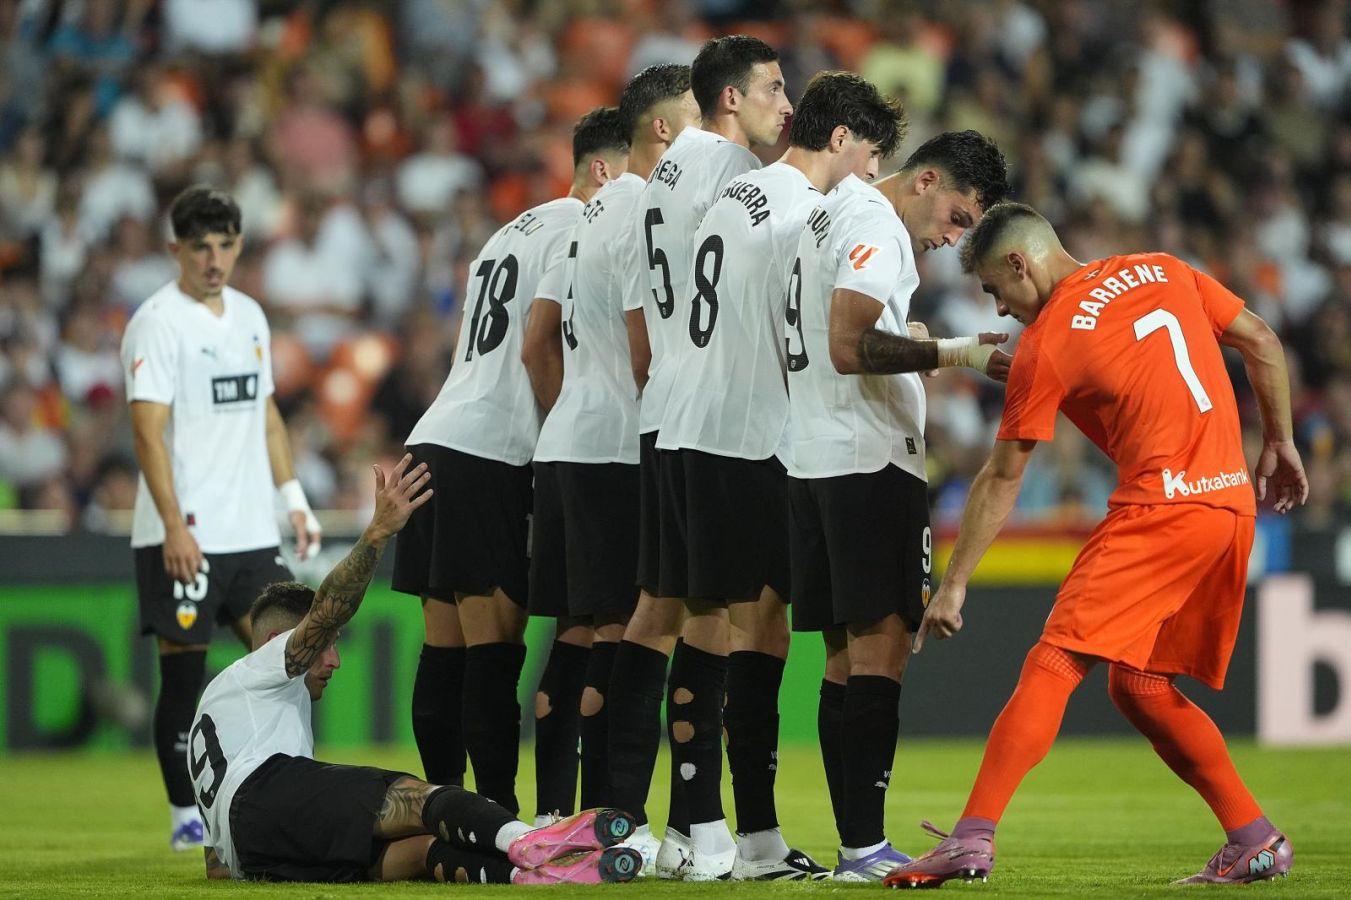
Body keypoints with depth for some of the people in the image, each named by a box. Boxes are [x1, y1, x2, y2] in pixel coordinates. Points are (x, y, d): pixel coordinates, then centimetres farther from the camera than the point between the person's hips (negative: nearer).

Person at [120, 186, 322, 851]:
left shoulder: (249, 315, 14)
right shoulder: (157, 322, -9)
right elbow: (148, 430, -16)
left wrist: (294, 500, 16)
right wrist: (174, 527, -23)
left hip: (251, 532, 7)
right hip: (183, 538, -7)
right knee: (184, 674, -1)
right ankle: (186, 815, 7)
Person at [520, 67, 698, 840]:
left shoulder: (593, 215, 18)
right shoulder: (649, 214, -11)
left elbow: (537, 347, 20)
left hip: (562, 448, 9)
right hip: (619, 450, -9)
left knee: (574, 632, 10)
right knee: (616, 634, -8)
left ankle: (553, 817, 12)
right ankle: (602, 824, -8)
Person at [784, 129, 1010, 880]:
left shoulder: (834, 214, 20)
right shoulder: (875, 225, -11)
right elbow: (849, 347, -21)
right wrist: (954, 353, -20)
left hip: (815, 462, 10)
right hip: (870, 460, -10)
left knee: (846, 653, 8)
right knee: (880, 647, -10)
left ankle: (855, 846, 8)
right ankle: (866, 847, -14)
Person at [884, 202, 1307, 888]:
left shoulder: (1044, 346, -2)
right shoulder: (1162, 272, 15)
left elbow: (1001, 479, 0)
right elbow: (1262, 343, 16)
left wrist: (953, 585, 6)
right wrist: (1278, 444, 24)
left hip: (1160, 509, -7)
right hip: (1233, 502, 7)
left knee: (1053, 664, -11)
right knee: (1141, 687, 17)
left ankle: (973, 837, -22)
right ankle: (1255, 841, 15)